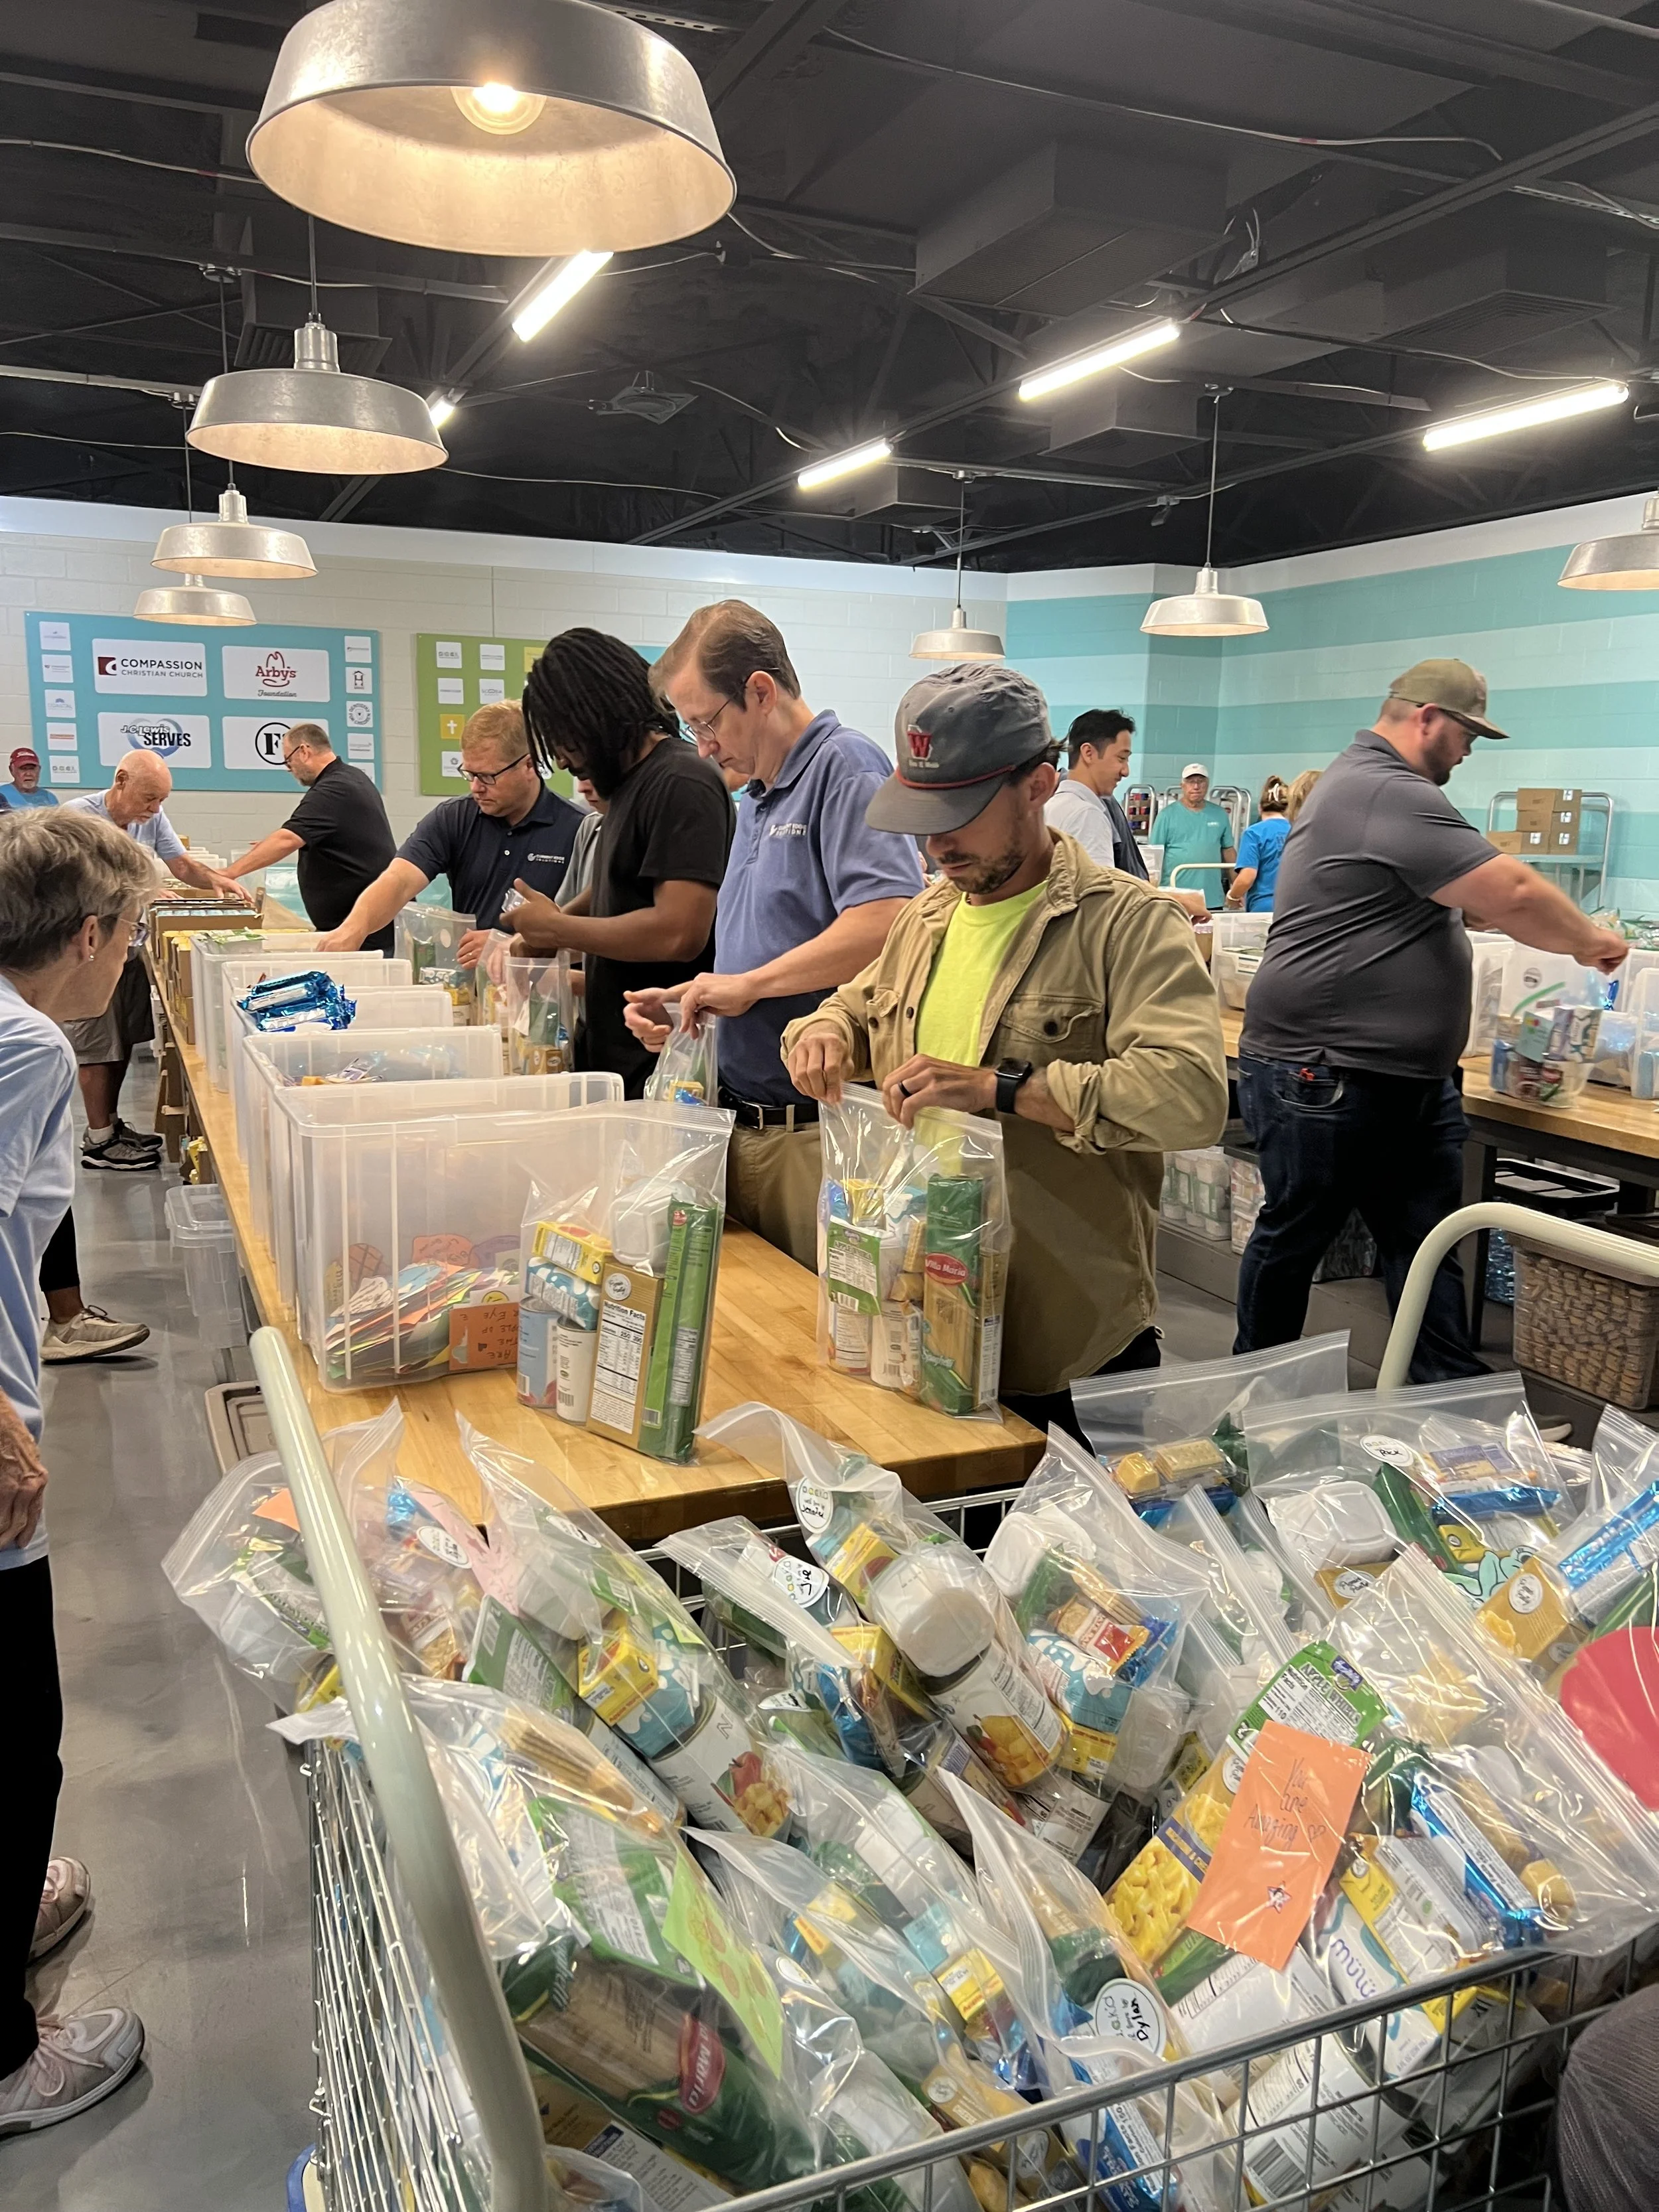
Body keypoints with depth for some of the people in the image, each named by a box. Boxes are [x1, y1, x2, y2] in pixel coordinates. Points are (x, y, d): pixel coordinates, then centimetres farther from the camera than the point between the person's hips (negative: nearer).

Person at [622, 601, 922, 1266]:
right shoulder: (754, 802, 20)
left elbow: (888, 923, -26)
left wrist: (747, 984, -16)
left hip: (818, 1134, -9)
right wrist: (682, 1006, 10)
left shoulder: (845, 768, -10)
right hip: (746, 1128, 9)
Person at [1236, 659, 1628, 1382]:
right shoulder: (1391, 795, -18)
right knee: (1294, 1236, 5)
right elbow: (1513, 895, -21)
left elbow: (1466, 901, 29)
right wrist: (1590, 940, -3)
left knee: (1427, 1242, 9)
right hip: (1323, 1078, -10)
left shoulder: (1363, 782, 18)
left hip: (1408, 1079, 10)